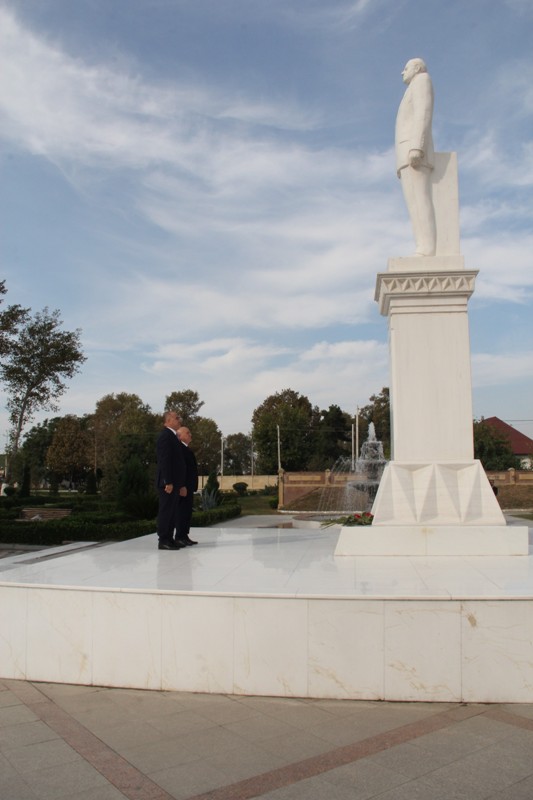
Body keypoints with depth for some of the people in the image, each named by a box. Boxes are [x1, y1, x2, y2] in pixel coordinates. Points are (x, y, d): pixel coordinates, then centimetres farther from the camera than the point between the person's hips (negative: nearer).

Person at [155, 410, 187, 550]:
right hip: (168, 482, -10)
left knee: (172, 512, 11)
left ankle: (169, 539, 16)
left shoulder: (173, 436, 19)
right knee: (166, 511, -5)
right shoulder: (165, 435, -11)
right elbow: (164, 460, -18)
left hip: (174, 483, 10)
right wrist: (168, 482, -22)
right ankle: (163, 541, -1)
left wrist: (181, 484, 18)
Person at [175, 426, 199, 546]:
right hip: (183, 485, -10)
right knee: (182, 511, -7)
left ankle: (184, 536, 15)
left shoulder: (187, 449, 19)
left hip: (189, 486, 10)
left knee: (187, 511, 11)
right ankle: (179, 537, -3)